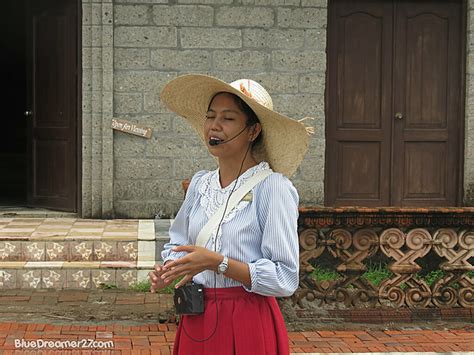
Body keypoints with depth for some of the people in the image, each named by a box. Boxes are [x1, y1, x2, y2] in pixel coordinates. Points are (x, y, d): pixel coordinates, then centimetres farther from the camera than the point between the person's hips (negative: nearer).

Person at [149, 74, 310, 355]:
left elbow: (285, 279, -17)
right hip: (196, 322, 6)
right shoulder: (200, 184, 6)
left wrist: (217, 262, -23)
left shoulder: (273, 188, -12)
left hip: (248, 324, -5)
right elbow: (179, 244, 20)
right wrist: (168, 270, -2)